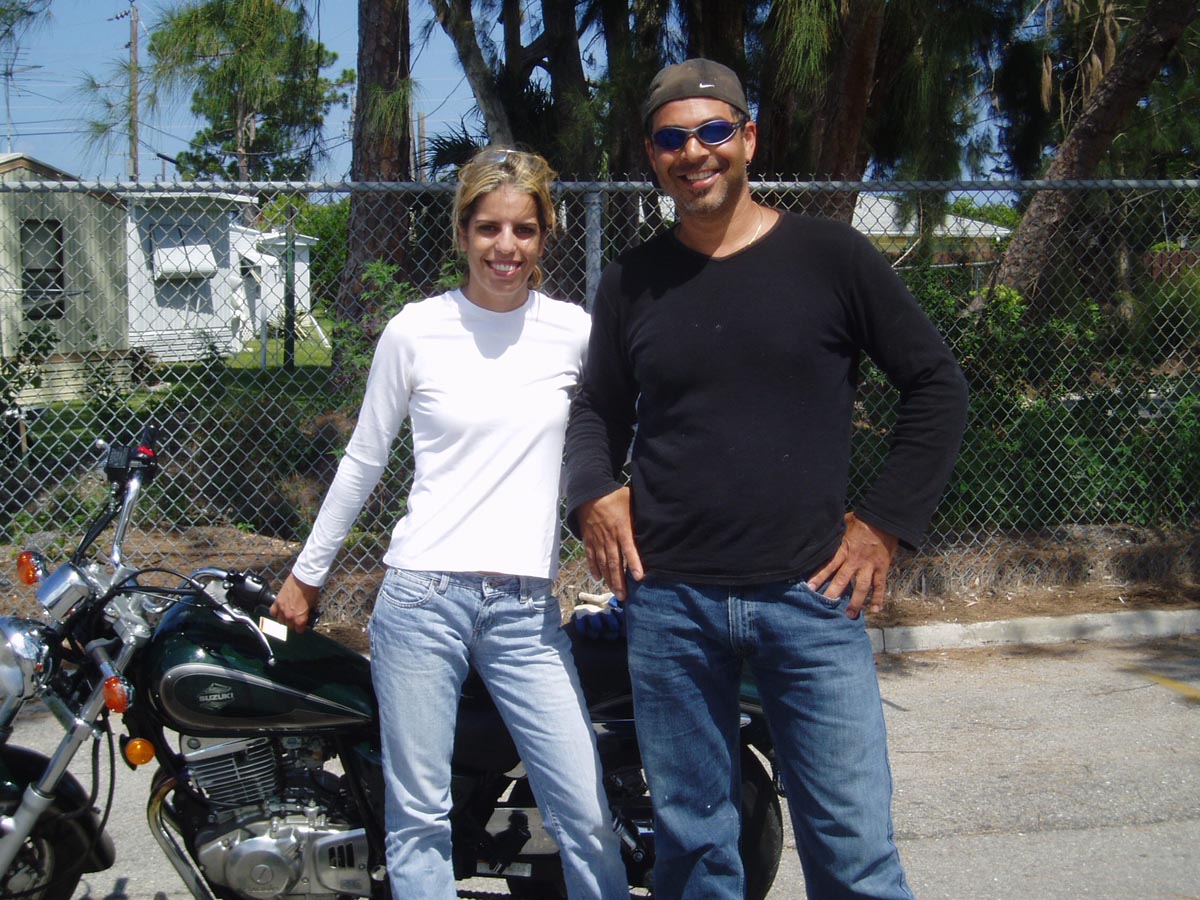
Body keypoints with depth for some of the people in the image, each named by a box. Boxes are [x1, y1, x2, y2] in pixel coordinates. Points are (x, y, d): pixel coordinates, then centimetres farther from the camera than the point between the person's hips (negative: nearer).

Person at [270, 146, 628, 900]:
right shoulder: (415, 331, 1)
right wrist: (307, 573, 16)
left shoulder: (574, 330, 4)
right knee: (420, 818, 6)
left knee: (588, 817, -1)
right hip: (423, 593, -1)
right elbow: (363, 461, 10)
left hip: (528, 609, 1)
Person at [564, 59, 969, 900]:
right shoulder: (631, 282, 9)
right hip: (669, 600, 3)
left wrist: (887, 521, -2)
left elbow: (937, 384, 4)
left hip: (812, 592, -2)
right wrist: (593, 492, -1)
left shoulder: (829, 256, 0)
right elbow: (598, 410, 19)